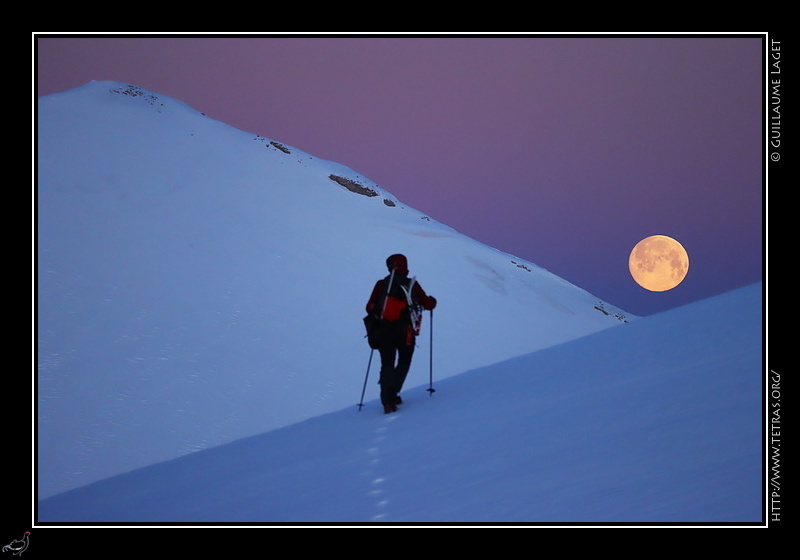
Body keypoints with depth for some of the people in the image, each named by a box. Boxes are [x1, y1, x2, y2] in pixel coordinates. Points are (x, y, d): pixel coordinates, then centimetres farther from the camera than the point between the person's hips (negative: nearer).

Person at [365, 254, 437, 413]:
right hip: (405, 332, -1)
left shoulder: (381, 284, 2)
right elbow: (428, 304, 6)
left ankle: (387, 400, -6)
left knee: (387, 365, 8)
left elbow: (370, 308, 2)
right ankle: (392, 394, -1)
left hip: (385, 331, 1)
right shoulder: (412, 285, 0)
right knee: (403, 363, 15)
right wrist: (432, 300, 29)